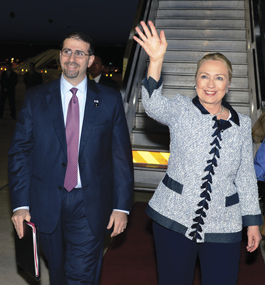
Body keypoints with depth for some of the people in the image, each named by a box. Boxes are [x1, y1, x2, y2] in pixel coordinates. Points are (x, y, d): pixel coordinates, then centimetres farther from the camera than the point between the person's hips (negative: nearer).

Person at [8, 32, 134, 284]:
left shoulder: (110, 100, -1)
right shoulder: (35, 98, 1)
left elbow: (122, 156, 0)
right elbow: (20, 152, 1)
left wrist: (122, 206, -4)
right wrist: (20, 204, -6)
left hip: (89, 206, -1)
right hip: (46, 205, 2)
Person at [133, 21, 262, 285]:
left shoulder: (242, 125, 6)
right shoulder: (181, 110, -1)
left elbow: (246, 176, 10)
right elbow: (153, 105, -22)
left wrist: (253, 221, 10)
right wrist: (156, 60, -36)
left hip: (223, 225, 2)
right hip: (174, 218, -1)